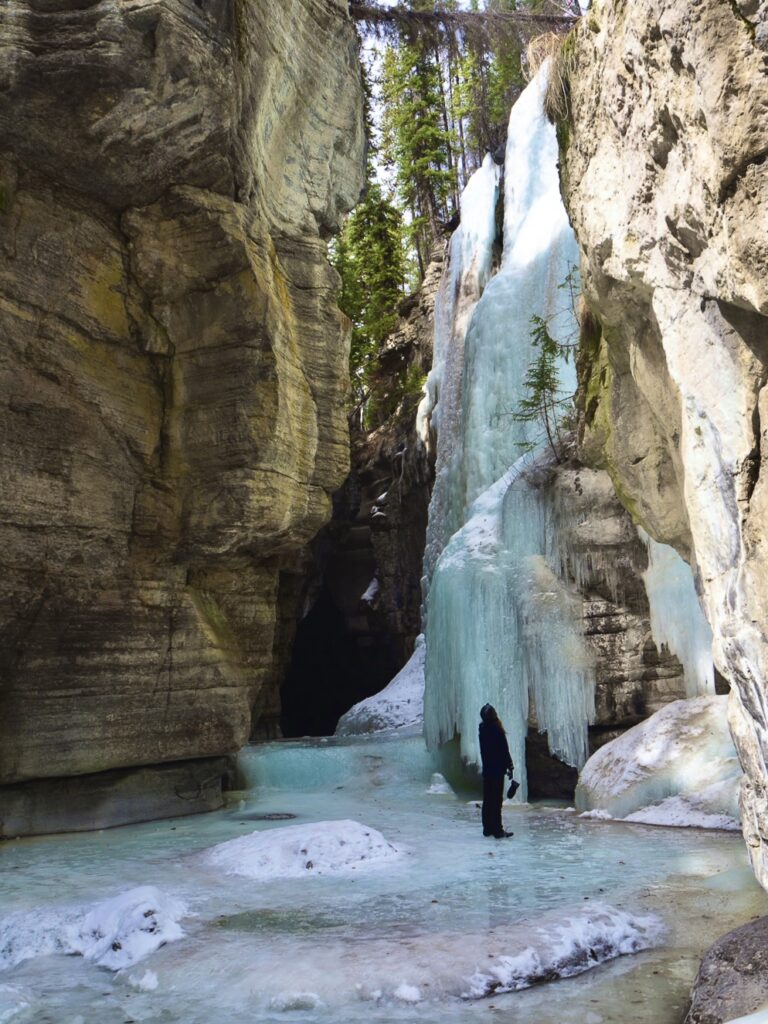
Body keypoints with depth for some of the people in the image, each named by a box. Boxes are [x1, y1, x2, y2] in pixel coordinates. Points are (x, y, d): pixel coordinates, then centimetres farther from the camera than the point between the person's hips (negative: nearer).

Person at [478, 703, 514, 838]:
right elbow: (504, 750, -13)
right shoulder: (497, 730, -17)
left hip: (487, 769, 7)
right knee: (497, 800, -2)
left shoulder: (483, 729, 3)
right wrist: (510, 766, -5)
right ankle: (497, 830, 0)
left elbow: (483, 751, 8)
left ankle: (488, 828, 18)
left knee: (487, 800, 12)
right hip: (498, 769, -7)